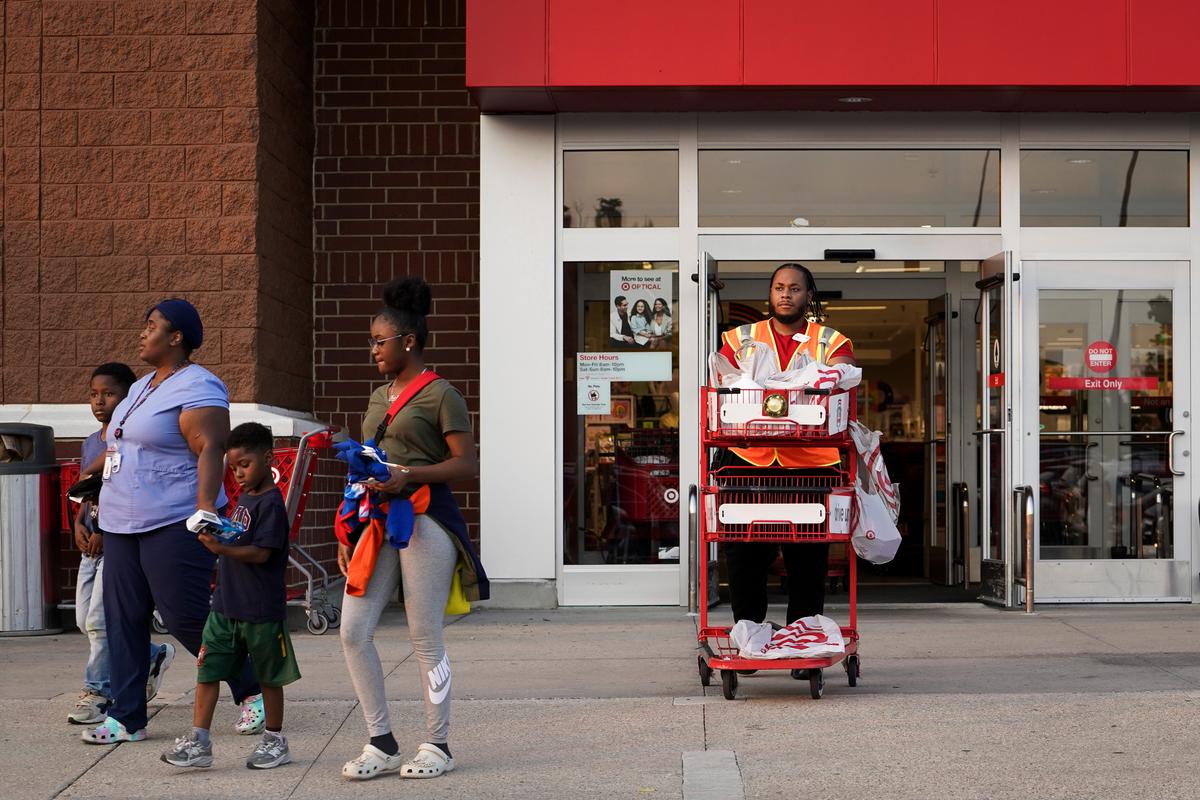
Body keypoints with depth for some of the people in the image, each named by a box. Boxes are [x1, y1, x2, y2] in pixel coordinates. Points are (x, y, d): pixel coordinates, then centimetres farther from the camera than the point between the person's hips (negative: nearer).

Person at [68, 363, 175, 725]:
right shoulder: (90, 444, 15)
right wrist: (79, 526, 2)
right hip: (93, 544, 9)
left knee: (99, 620, -10)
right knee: (85, 621, 11)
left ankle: (99, 692, 2)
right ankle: (154, 655, 28)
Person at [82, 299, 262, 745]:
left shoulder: (196, 387, -11)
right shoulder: (141, 388, 20)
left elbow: (210, 450, -20)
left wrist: (206, 511, -29)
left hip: (174, 524, -9)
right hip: (123, 525, 10)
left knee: (186, 618, -9)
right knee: (123, 620, 6)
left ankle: (253, 690, 8)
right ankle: (127, 718, 10)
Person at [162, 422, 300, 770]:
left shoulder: (271, 502, -13)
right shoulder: (244, 499, 13)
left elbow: (261, 553, -22)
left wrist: (222, 548, -32)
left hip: (261, 610, -8)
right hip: (226, 606, 8)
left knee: (268, 676, 7)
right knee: (208, 670, 1)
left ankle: (275, 741, 20)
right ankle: (198, 741, 1)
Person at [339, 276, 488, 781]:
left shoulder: (439, 394, -5)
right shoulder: (379, 397, 18)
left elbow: (467, 465, -11)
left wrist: (410, 474, -23)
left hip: (425, 520, -8)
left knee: (425, 639, -1)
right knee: (353, 632, 1)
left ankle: (437, 746, 12)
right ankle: (381, 745, 12)